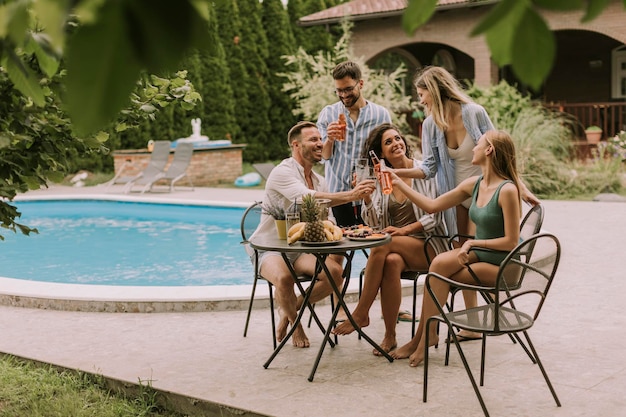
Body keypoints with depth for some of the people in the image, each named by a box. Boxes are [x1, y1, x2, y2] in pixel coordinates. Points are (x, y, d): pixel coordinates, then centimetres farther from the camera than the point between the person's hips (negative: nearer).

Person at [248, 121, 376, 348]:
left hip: (300, 249, 6)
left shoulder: (319, 181, 10)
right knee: (284, 277, -38)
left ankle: (290, 308, 3)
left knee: (335, 271, -22)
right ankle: (294, 321, -4)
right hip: (270, 248, -6)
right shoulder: (283, 172, -15)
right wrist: (350, 195, -42)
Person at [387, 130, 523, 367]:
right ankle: (423, 338, -12)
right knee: (439, 265, -20)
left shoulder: (507, 190, -16)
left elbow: (511, 241, -17)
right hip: (479, 255, 7)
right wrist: (399, 184, 12)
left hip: (501, 265, -7)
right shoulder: (473, 185, 8)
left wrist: (473, 243, -15)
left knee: (440, 266, -23)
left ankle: (425, 337, -8)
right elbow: (432, 206, 12)